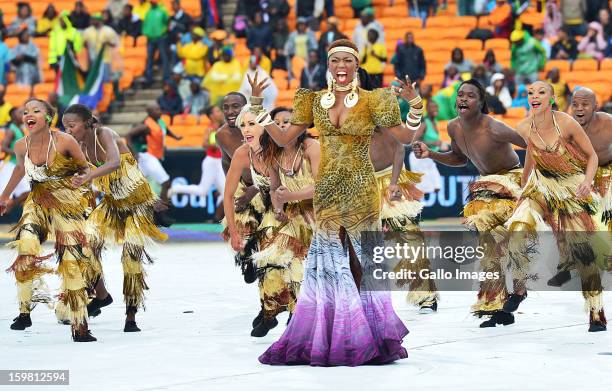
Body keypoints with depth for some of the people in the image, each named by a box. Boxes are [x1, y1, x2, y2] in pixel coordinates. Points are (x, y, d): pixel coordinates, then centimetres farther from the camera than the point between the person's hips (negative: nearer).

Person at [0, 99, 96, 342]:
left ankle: (79, 327, -1)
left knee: (72, 262, -6)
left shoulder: (64, 142, -16)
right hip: (37, 203, 3)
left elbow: (84, 168, 1)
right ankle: (24, 311, -5)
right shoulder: (21, 146, -3)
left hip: (67, 204, -3)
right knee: (25, 253, -20)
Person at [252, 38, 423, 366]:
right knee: (327, 259, 4)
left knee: (362, 257, 0)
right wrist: (258, 106, 5)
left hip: (360, 190, -3)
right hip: (327, 189, 3)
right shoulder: (314, 101, 8)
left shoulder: (371, 101, 0)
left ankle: (368, 338, 6)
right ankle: (327, 338, 9)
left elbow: (405, 137, 0)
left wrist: (415, 104, -15)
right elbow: (283, 139, 11)